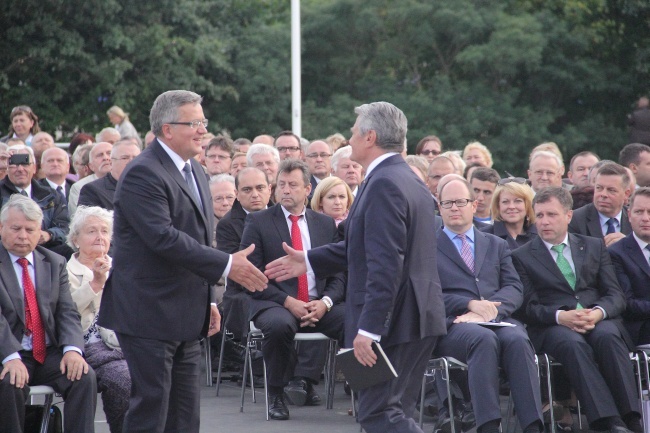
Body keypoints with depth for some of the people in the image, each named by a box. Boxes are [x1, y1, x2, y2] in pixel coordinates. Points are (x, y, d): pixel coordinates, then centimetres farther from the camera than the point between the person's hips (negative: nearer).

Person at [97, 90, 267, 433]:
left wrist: (209, 300, 18)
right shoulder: (143, 174, -16)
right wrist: (226, 266, -25)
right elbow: (164, 237, -26)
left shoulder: (195, 171, 16)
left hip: (185, 317, 9)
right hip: (149, 315, -9)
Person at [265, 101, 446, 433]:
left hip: (393, 321, -10)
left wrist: (369, 328, -25)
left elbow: (385, 264, -24)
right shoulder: (407, 179, 16)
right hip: (418, 318, 10)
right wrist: (309, 261, 25)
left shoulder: (383, 185, -17)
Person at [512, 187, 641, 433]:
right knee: (572, 344, -38)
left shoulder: (594, 247, 21)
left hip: (599, 320, 2)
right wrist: (560, 316, -18)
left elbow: (616, 296, 12)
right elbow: (529, 307, 3)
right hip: (553, 327, -2)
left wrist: (598, 313, -12)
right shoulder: (522, 256, 14)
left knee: (608, 337, -35)